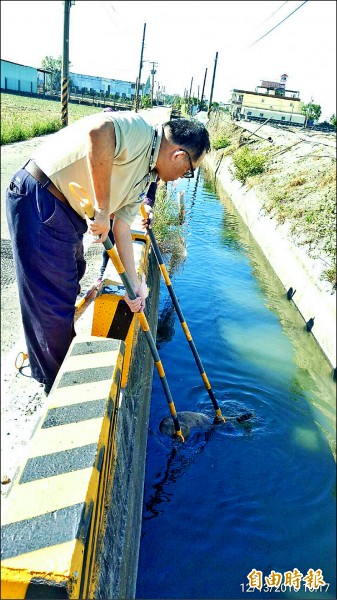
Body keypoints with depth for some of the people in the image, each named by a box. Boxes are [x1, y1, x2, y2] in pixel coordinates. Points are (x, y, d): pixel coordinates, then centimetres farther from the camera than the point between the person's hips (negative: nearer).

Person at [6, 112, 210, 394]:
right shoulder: (139, 131, -17)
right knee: (53, 296, -2)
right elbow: (98, 131, -40)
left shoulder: (146, 177, 10)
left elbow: (122, 227, 10)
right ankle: (56, 381, 18)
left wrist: (134, 283, 6)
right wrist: (102, 210, -32)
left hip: (70, 212, 10)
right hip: (38, 200, -10)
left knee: (72, 276, 25)